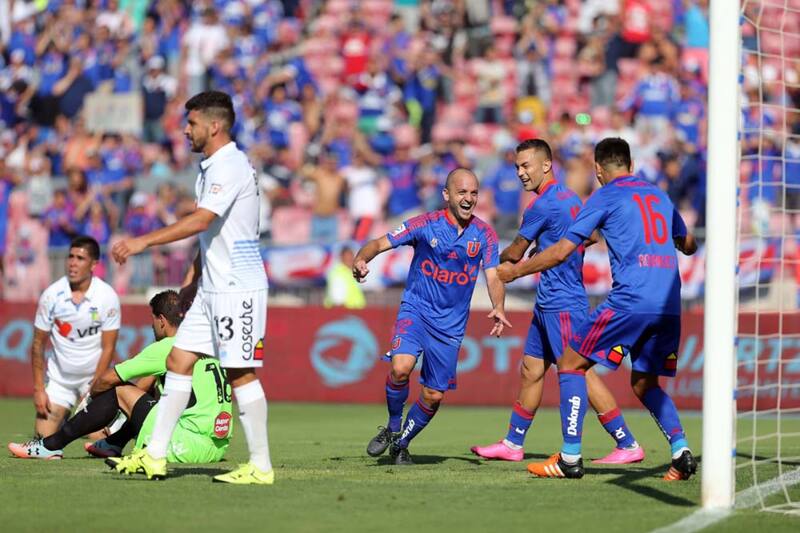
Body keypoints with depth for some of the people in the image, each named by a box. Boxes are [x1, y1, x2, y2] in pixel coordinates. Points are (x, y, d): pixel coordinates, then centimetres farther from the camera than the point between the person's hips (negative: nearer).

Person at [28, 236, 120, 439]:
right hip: (59, 375, 1)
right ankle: (65, 419, 27)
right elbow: (38, 344, -3)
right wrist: (38, 389, -6)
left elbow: (107, 349, -10)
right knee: (44, 437, -7)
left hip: (95, 376, -1)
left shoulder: (108, 296, -14)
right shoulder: (51, 295, -11)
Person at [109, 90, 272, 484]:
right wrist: (192, 279, 22)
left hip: (237, 288, -10)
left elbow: (201, 221, -27)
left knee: (240, 373, -7)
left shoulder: (230, 167, -16)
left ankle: (260, 467, -1)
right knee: (178, 361, 7)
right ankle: (155, 456, 9)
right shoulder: (211, 168, 16)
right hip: (212, 288, 10)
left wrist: (143, 241, -28)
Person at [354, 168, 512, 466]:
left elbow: (493, 277, -5)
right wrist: (361, 259, -31)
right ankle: (392, 428, -2)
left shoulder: (484, 235, 0)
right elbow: (381, 243, -8)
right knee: (401, 367, -28)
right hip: (416, 309, -3)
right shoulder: (426, 224, -7)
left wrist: (498, 308, -26)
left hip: (451, 324, 3)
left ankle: (401, 445, 29)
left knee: (434, 395, 4)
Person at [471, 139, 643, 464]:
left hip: (561, 303, -10)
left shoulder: (542, 206, -16)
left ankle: (628, 446, -8)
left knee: (579, 372, -10)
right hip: (548, 303, 10)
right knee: (531, 369, 13)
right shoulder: (570, 198, 12)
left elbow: (515, 254, -6)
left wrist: (499, 258, 18)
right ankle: (512, 444, 20)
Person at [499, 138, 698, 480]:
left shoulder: (605, 197, 5)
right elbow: (689, 245, 36)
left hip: (630, 299, -6)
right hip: (670, 304, 6)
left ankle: (570, 458, -3)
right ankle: (681, 451, -1)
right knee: (645, 384, 19)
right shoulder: (659, 195, 21)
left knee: (571, 363, 5)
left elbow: (561, 251, 1)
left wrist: (515, 271, 13)